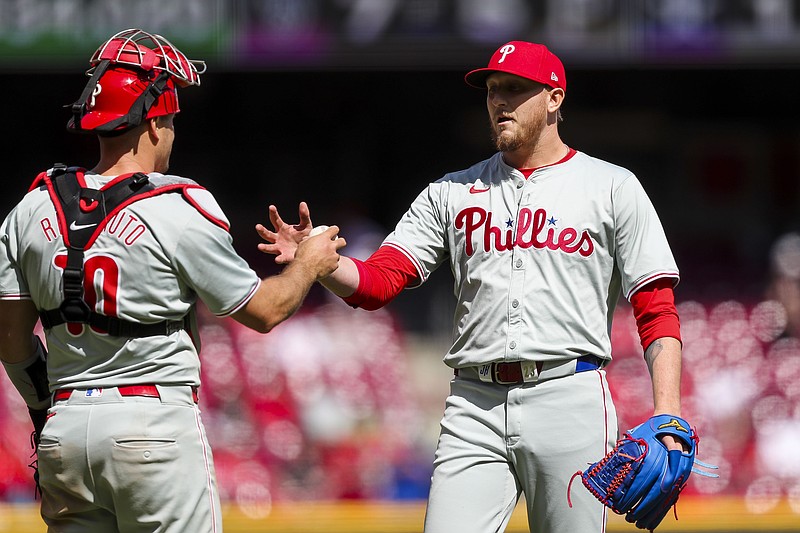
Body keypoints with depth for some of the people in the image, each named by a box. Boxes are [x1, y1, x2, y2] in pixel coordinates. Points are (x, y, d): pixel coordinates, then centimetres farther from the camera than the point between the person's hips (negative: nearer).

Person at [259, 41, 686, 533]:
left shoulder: (613, 188, 7)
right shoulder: (452, 193, 16)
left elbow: (657, 309, 1)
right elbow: (377, 282, 6)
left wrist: (668, 416, -11)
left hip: (570, 400, -2)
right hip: (475, 407, 2)